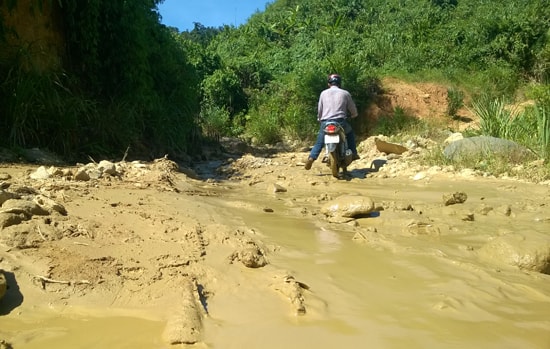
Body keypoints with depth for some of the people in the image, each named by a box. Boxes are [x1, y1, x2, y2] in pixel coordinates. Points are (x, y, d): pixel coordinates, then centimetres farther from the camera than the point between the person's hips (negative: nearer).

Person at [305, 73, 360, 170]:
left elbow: (319, 109, 15)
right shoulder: (345, 93, 10)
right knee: (350, 133, 27)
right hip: (340, 121, -1)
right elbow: (353, 109, 17)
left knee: (319, 143, 12)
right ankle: (353, 153, 22)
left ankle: (311, 157, -9)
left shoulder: (324, 93, 12)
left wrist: (320, 119, 34)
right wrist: (353, 115, 40)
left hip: (325, 122, 1)